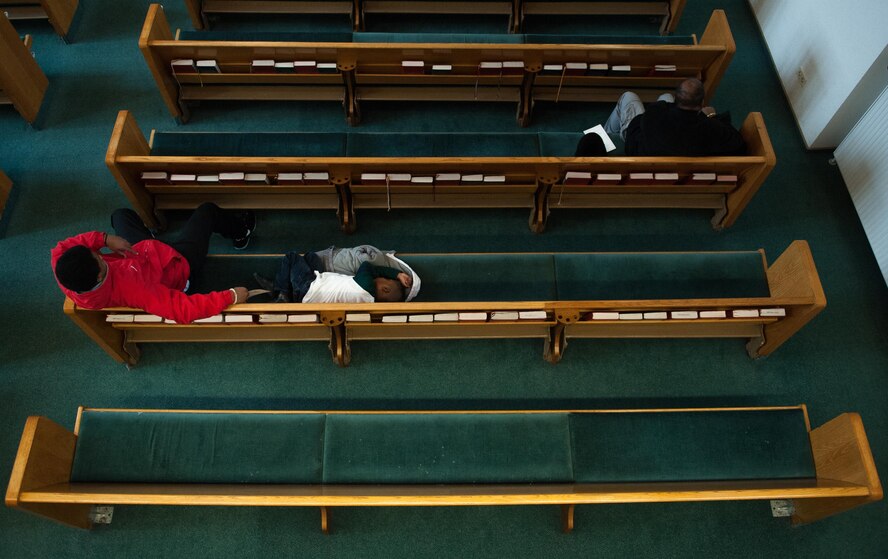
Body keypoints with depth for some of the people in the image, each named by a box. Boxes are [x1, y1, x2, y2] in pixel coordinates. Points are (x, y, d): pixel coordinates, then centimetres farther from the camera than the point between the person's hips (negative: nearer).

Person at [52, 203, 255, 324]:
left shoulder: (67, 277, -32)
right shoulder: (133, 289, -49)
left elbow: (62, 248, -13)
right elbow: (185, 311, -49)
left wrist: (104, 238, -27)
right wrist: (230, 297, -44)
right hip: (177, 265, -5)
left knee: (121, 214, 27)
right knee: (208, 210, 9)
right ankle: (240, 233, 44)